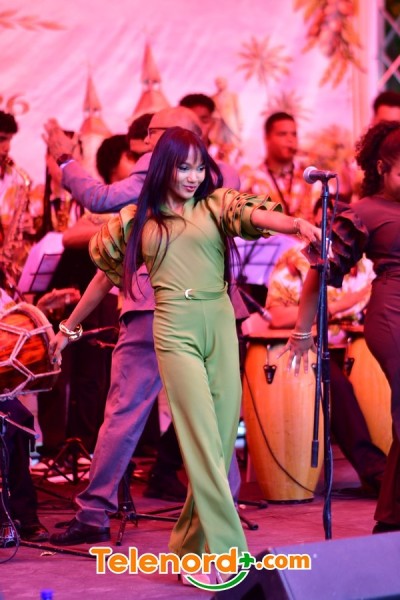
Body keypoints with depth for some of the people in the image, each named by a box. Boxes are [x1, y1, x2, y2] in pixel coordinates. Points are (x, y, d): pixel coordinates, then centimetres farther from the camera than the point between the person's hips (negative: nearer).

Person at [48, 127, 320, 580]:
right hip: (175, 330, -2)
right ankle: (228, 555, -12)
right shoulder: (136, 220, 9)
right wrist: (69, 328, 28)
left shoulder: (216, 205, 8)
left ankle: (190, 548, 17)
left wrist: (298, 225, -34)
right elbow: (106, 275, 21)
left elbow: (258, 217, -12)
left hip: (220, 326, 2)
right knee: (203, 443, -9)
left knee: (222, 439, 3)